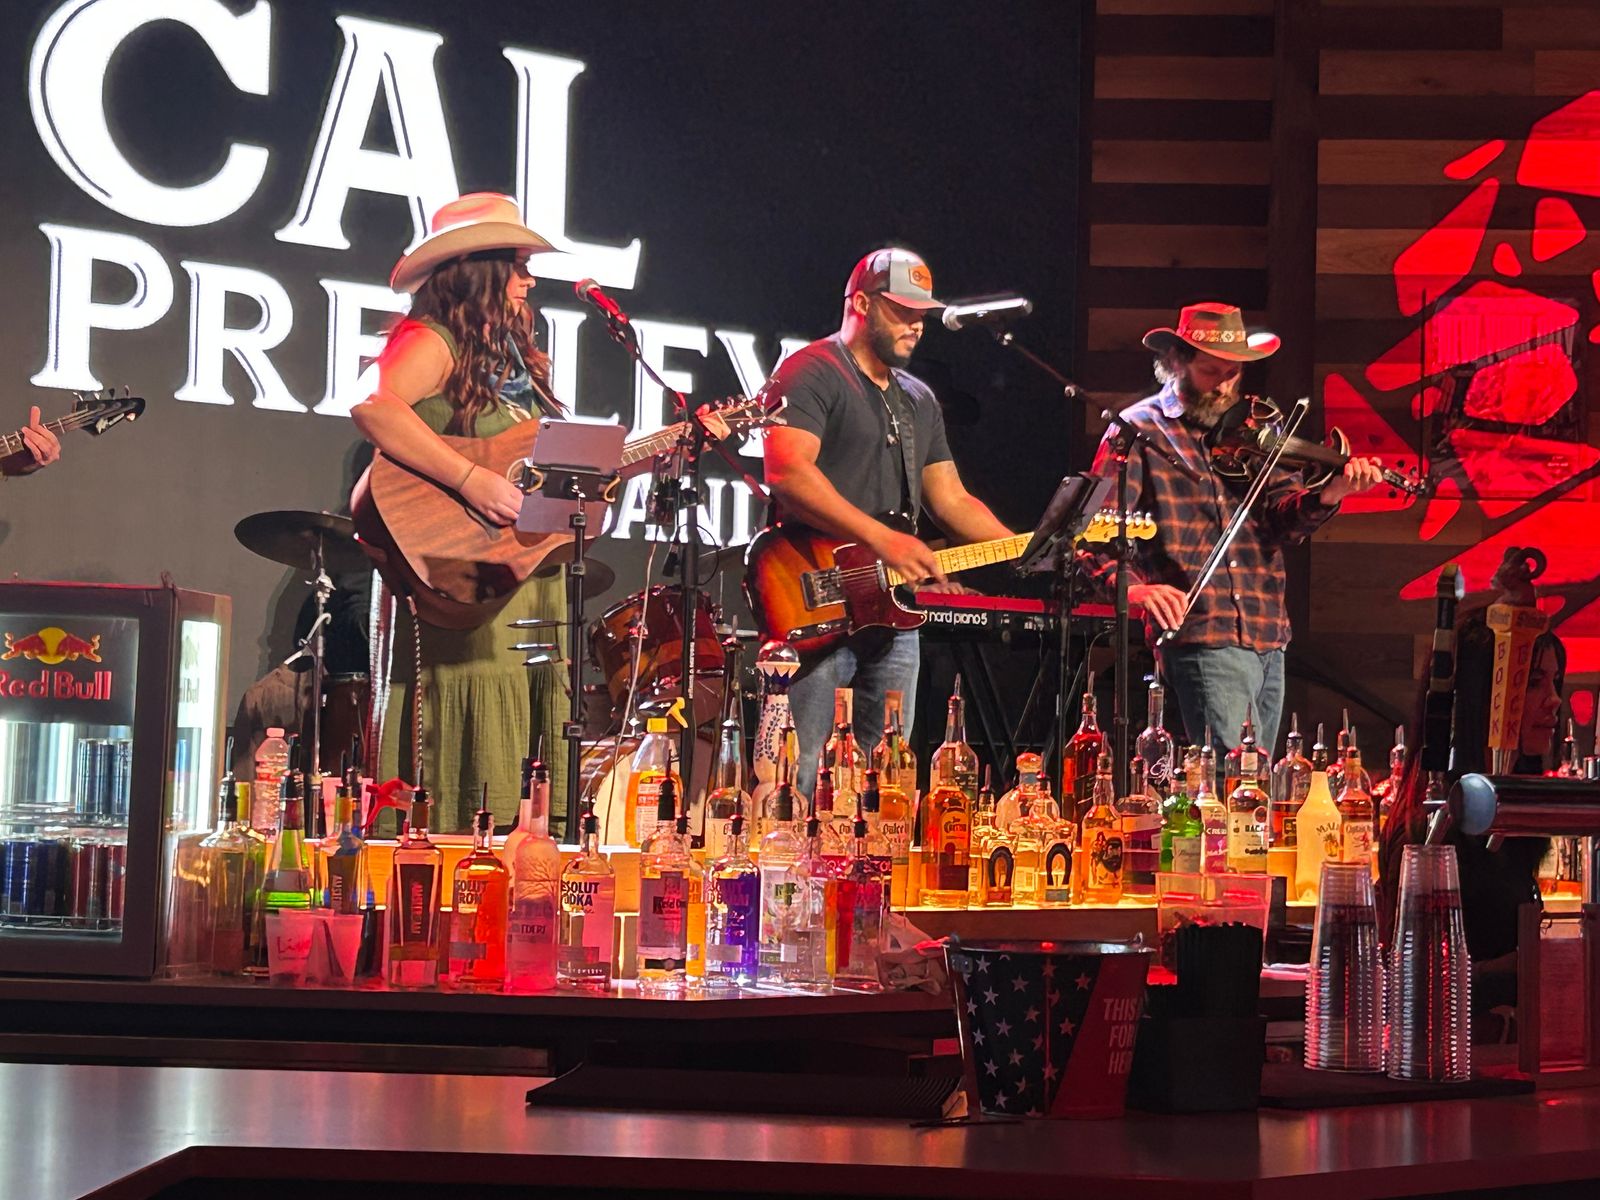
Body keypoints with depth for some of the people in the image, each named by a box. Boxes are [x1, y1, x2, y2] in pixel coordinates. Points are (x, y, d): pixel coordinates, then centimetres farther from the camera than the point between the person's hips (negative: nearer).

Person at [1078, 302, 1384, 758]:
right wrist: (1132, 586, -27)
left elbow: (1282, 519, 2)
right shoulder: (1139, 431, -1)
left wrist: (1329, 494, -19)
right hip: (1202, 638, -6)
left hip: (1269, 641, 6)